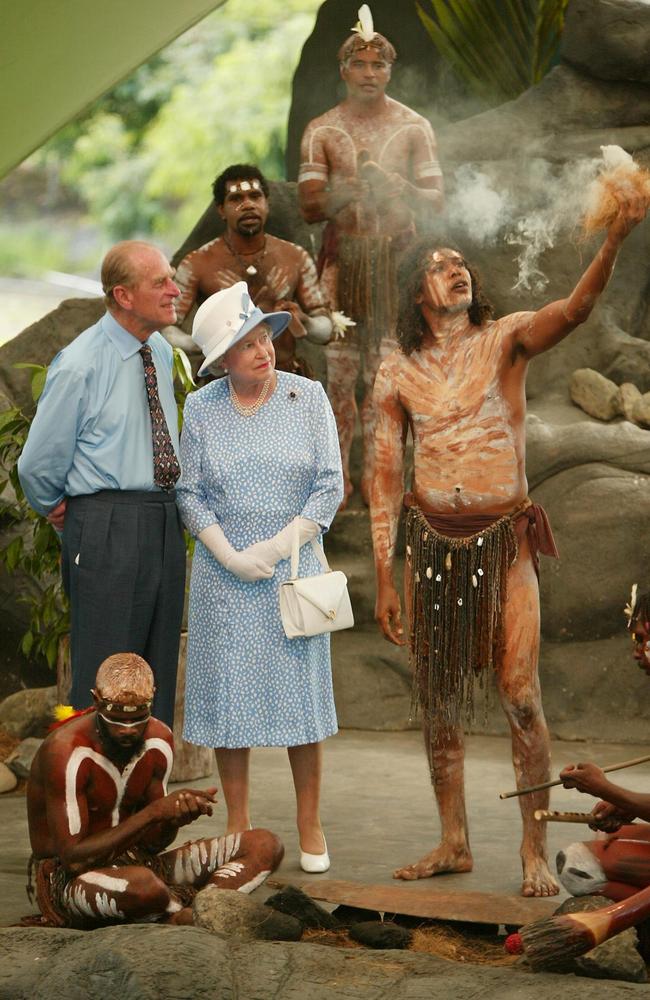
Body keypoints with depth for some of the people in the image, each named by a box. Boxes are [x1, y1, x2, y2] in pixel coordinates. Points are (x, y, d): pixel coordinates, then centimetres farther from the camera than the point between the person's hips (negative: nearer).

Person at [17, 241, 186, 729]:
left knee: (158, 671, 13)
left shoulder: (163, 353, 10)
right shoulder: (80, 365, -13)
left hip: (166, 523, 7)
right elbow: (39, 464, -5)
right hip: (108, 525, -7)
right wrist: (60, 509, 9)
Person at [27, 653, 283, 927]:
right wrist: (153, 812, -30)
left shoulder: (158, 740, 0)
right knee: (141, 884, -44)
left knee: (264, 845, -4)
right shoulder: (67, 752, -22)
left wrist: (176, 818, -20)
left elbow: (152, 844, 5)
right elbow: (74, 859, -26)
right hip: (67, 881, -8)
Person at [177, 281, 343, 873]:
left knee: (300, 692, 1)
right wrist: (231, 557, -10)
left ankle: (310, 827, 11)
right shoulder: (202, 408, 1)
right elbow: (190, 495, 2)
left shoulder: (308, 398, -1)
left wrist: (279, 546, -11)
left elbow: (330, 486, -2)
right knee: (228, 693, 3)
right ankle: (238, 827, 13)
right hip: (223, 577, 1)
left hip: (293, 567, -1)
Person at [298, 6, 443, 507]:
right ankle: (338, 474, 3)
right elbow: (310, 206, 0)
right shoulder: (321, 131, 5)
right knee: (340, 368, -2)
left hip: (396, 258, 0)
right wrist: (352, 187, -18)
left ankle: (374, 473, 4)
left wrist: (397, 186, -18)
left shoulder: (414, 128, 5)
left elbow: (436, 200, 2)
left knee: (384, 371, -3)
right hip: (341, 259, 0)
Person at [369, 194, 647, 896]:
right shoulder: (398, 373, 6)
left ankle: (535, 851, 0)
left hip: (504, 539, -3)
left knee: (519, 694, -8)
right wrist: (383, 576, 4)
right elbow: (385, 477, 8)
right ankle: (453, 843, 20)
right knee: (438, 699, 8)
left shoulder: (504, 341, 0)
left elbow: (575, 310, -20)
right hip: (430, 541, 3)